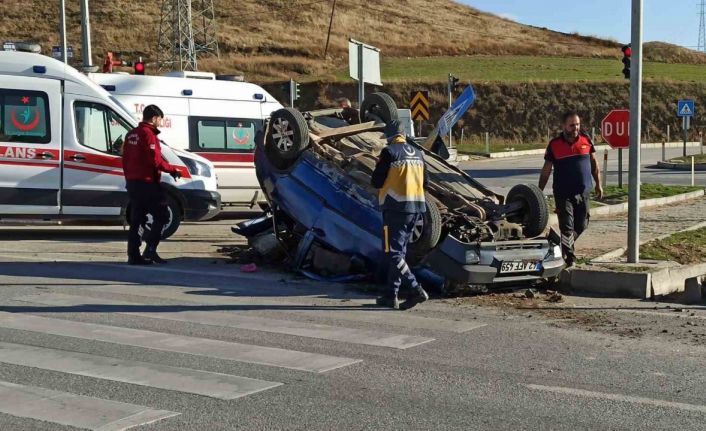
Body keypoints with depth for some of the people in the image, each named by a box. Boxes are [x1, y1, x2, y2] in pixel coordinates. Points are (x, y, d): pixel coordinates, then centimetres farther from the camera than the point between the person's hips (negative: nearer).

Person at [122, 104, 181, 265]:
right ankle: (150, 250, -9)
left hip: (132, 183, 9)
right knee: (162, 215, -2)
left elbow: (125, 159, 20)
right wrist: (172, 170, -8)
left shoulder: (131, 134, 16)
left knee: (136, 220, 10)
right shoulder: (148, 134, -13)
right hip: (147, 183, -9)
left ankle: (133, 255, 10)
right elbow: (155, 160, -20)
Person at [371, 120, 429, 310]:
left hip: (396, 207, -7)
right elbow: (424, 182, 17)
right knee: (399, 252, 14)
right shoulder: (418, 154, 11)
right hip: (416, 207, 7)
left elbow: (376, 182, -9)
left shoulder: (389, 152, -10)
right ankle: (391, 296, 16)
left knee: (393, 253, -4)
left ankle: (417, 290, -16)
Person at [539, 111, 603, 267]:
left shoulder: (586, 140, 2)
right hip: (563, 194, -3)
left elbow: (594, 163, 14)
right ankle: (570, 257, 0)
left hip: (583, 192, 3)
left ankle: (565, 246, 34)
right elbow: (546, 171, 1)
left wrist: (598, 184, 13)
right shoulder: (554, 145, -4)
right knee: (567, 226, -6)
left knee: (581, 225, 11)